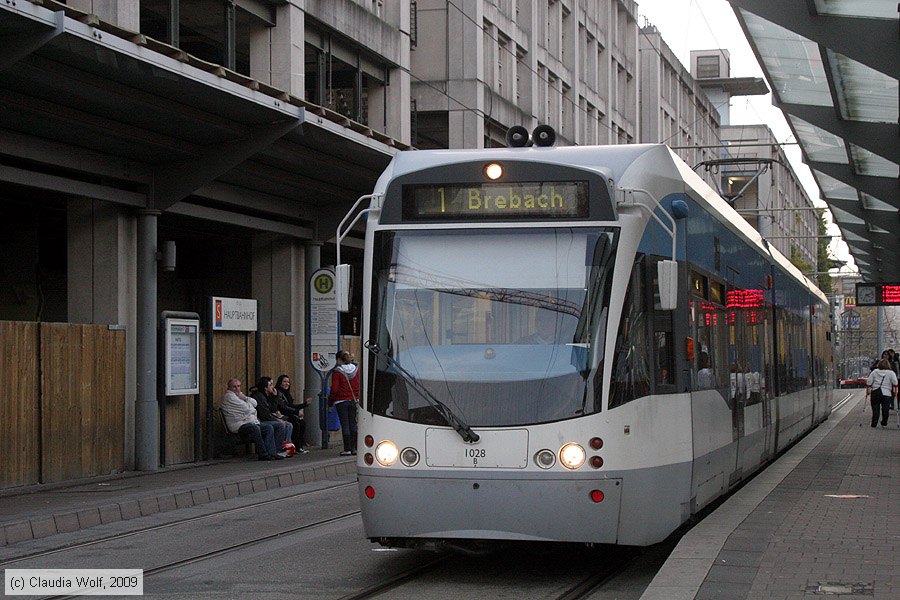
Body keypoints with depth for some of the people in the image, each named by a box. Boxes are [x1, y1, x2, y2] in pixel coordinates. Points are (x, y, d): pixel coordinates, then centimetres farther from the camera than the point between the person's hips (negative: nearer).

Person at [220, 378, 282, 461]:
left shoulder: (239, 394, 23)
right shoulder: (229, 396, -7)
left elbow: (254, 403, 11)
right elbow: (245, 408, -14)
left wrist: (245, 398, -3)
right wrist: (253, 410, 6)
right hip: (238, 425, -10)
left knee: (269, 427, -3)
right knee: (255, 428, -35)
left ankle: (271, 453, -13)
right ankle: (263, 454, -31)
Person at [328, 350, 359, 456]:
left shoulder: (337, 372, -9)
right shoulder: (356, 370, 5)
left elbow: (334, 389, -10)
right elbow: (360, 386, 9)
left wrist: (330, 402, 1)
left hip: (341, 401, -4)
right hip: (354, 400, 4)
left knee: (345, 425, -2)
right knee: (353, 424, 10)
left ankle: (347, 449, -3)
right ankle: (354, 448, 10)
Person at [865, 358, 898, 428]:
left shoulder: (874, 372, 6)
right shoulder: (891, 373, 2)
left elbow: (868, 383, 4)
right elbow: (895, 384, -3)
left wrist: (867, 392, 11)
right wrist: (895, 393, 5)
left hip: (875, 393, 1)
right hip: (886, 393, -1)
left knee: (875, 409, 5)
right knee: (885, 409, 9)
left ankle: (874, 424, 5)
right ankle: (884, 423, 14)